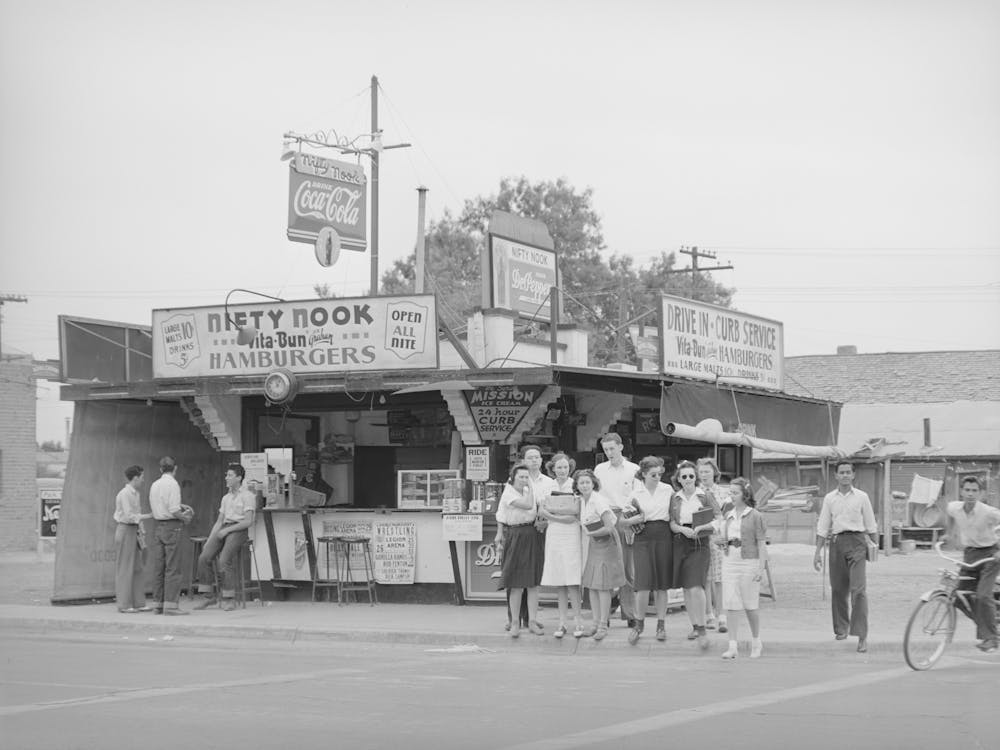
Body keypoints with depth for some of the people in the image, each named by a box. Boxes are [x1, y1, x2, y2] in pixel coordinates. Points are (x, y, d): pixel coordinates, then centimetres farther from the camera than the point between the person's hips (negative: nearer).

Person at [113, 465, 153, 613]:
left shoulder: (135, 494, 14)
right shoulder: (124, 494, -14)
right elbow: (129, 517, -20)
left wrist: (142, 535, 15)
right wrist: (150, 515, -18)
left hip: (134, 531, 9)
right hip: (125, 530, -9)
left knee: (136, 568, 7)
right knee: (125, 568, -5)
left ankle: (138, 603, 10)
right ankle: (124, 605, -1)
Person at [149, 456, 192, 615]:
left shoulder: (154, 485, 11)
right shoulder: (173, 484, -11)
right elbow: (174, 511, -17)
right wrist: (185, 518, 1)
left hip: (157, 526, 7)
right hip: (171, 526, -7)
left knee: (158, 567, 9)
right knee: (172, 568, -5)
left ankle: (157, 603, 12)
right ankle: (170, 604, -8)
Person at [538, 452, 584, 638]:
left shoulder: (575, 486, 0)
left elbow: (577, 511, -9)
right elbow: (541, 511, 3)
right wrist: (561, 517, -11)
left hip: (571, 534, -4)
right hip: (553, 533, 4)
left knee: (571, 579, -9)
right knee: (558, 581, 4)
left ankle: (577, 620, -2)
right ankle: (562, 621, 9)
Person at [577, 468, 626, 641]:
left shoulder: (599, 501, -20)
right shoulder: (582, 500, 4)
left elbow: (609, 528, -22)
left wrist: (590, 533, -13)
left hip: (607, 542, -8)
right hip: (594, 543, 8)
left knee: (603, 586, -6)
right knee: (592, 585, 5)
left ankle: (603, 625, -1)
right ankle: (596, 623, 11)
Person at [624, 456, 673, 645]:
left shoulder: (667, 490, 6)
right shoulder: (636, 493, 3)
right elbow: (623, 519, 5)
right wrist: (633, 520, -13)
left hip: (664, 537, 1)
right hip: (643, 538, -1)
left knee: (662, 584, 4)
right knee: (643, 583, -9)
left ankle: (661, 625, 14)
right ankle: (639, 624, 7)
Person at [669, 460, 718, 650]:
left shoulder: (704, 497, 0)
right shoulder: (675, 499, 8)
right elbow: (672, 523, 6)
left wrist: (700, 527, -17)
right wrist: (683, 529, -14)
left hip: (700, 544, -4)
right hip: (680, 544, 4)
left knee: (696, 587, -16)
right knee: (686, 589, 9)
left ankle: (702, 629, -11)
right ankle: (695, 626, 22)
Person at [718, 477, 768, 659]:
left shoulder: (755, 516, -4)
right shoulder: (728, 516, 11)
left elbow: (761, 543, -6)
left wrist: (761, 567, -12)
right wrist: (721, 542, -3)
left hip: (749, 561, -4)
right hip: (729, 561, 4)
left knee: (751, 604, 5)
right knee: (731, 604, -2)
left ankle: (756, 642, 23)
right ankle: (732, 646, -2)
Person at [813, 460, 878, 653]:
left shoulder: (861, 497, 5)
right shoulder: (830, 498, 9)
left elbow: (870, 525, 10)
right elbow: (822, 527, 11)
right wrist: (818, 552, 6)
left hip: (856, 543, -3)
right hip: (837, 542, 3)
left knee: (858, 589, -12)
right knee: (838, 589, 7)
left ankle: (862, 635, -15)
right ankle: (841, 628, 25)